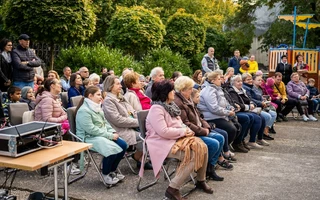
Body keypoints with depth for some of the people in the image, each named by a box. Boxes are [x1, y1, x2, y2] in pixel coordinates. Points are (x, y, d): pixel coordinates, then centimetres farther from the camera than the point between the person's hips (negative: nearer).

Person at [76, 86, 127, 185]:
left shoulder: (97, 107, 13)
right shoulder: (83, 111, -17)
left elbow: (105, 122, 19)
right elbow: (91, 129, -23)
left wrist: (113, 132, -1)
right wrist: (110, 135, -20)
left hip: (103, 135, 9)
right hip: (89, 138, -9)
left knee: (123, 145, -8)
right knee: (112, 149, -29)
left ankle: (112, 171, 10)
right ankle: (105, 174, -4)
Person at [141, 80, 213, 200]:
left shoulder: (171, 105, 12)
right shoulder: (156, 109, -18)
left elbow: (179, 123, 22)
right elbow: (164, 132, -26)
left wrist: (187, 130, -1)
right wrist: (183, 131, -16)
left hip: (177, 138, 9)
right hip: (164, 143, -9)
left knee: (202, 147, -5)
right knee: (192, 155, -26)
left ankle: (200, 180, 11)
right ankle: (173, 189, -20)